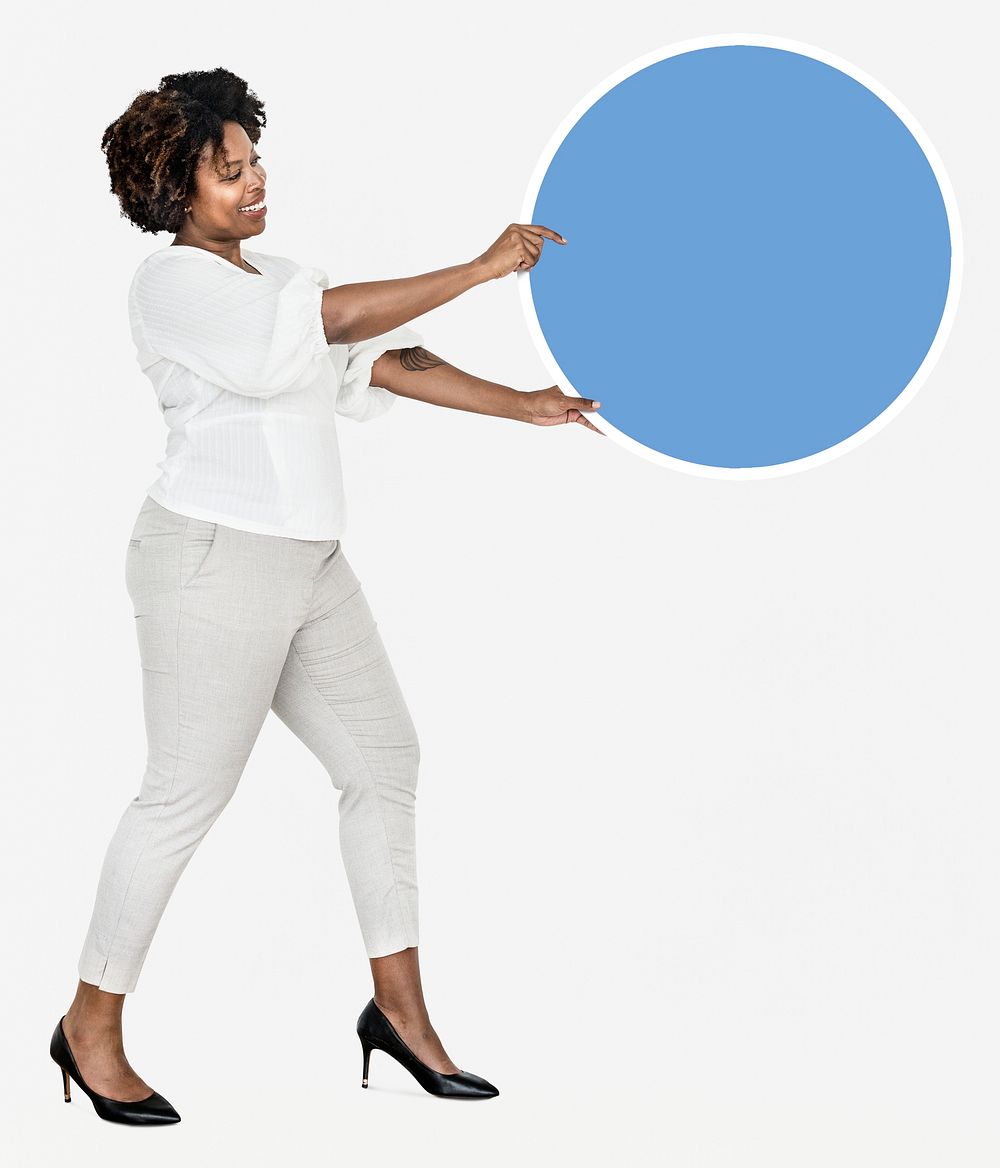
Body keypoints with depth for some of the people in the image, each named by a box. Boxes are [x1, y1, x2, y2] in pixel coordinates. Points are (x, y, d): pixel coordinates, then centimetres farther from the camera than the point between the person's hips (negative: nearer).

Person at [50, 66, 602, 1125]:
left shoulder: (268, 279, 17)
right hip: (213, 560, -9)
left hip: (307, 564, 9)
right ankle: (92, 1026, 11)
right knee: (186, 794, -3)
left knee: (384, 760, 8)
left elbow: (386, 362, 13)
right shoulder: (172, 282, -11)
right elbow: (334, 317, -21)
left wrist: (519, 405, 6)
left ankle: (400, 1008, 17)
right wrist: (480, 269, -17)